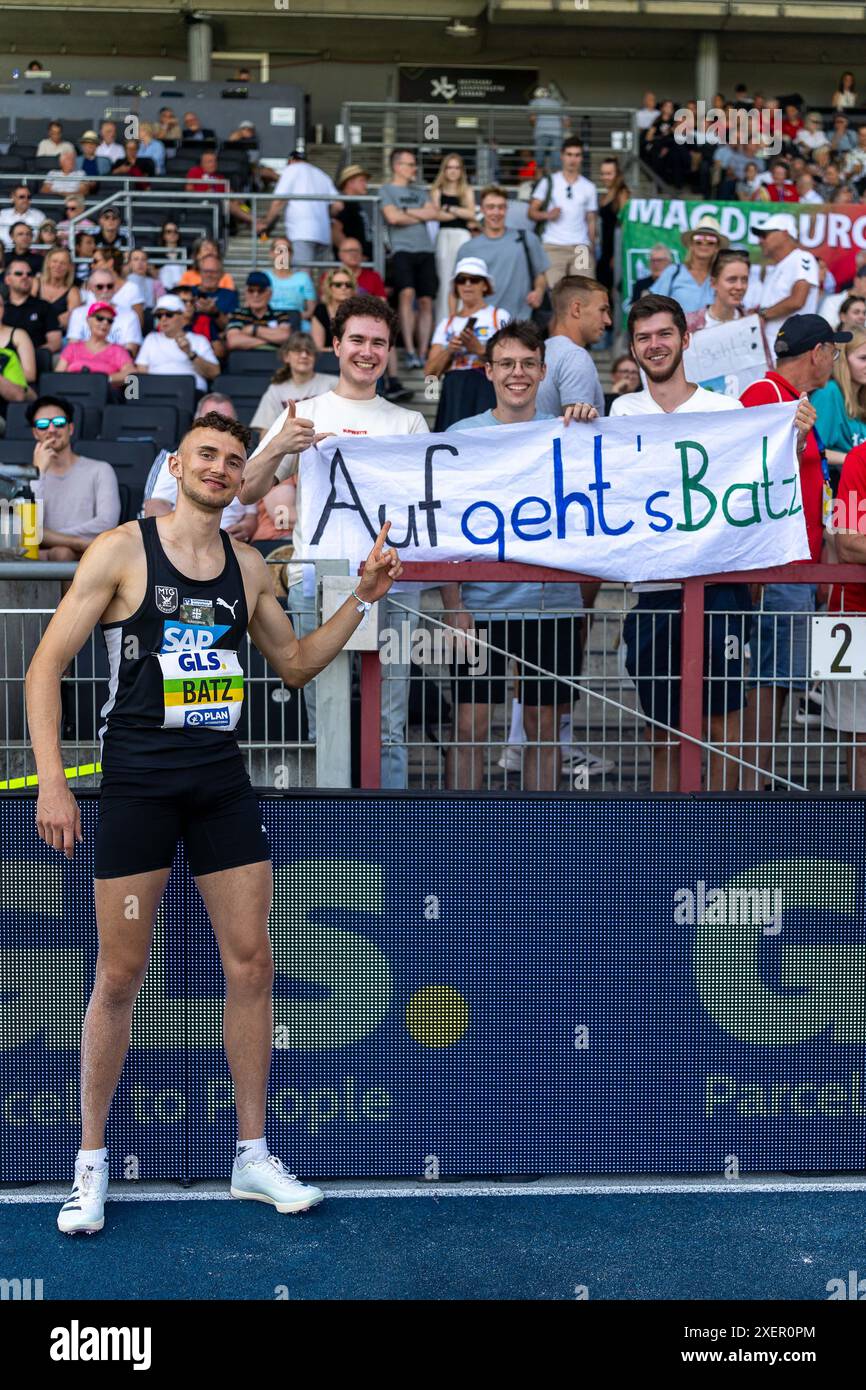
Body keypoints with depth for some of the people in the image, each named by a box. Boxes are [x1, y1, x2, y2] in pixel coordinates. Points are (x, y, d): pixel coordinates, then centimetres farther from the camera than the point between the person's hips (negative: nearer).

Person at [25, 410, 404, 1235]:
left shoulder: (248, 568, 9)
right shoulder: (122, 551, -5)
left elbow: (295, 665, 21)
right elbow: (47, 665, -7)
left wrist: (363, 598, 9)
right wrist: (50, 781, -14)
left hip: (222, 784, 5)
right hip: (137, 785, -5)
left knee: (251, 963, 4)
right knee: (120, 975, 1)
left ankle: (252, 1158, 15)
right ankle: (91, 1163, 15)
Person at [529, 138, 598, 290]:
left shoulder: (589, 187, 14)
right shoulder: (548, 182, 10)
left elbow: (591, 221, 15)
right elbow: (531, 212, 6)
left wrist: (592, 250, 5)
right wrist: (547, 214, -15)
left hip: (581, 248, 1)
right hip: (553, 247, -1)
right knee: (553, 288, -12)